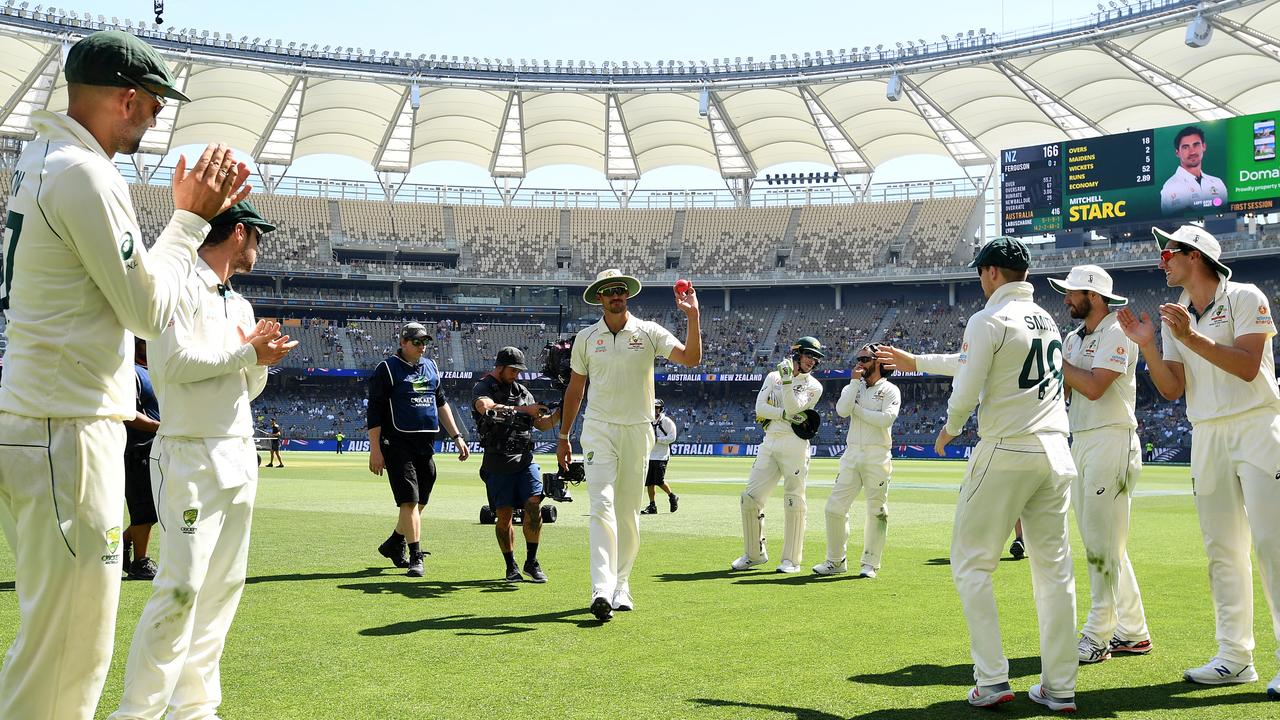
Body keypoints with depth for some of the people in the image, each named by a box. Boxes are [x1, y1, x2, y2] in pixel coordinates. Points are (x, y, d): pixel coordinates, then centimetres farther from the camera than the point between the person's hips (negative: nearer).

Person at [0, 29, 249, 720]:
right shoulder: (83, 173, -16)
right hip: (68, 434, -10)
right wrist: (190, 217, -4)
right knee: (65, 650, -3)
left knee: (60, 638, 18)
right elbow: (148, 310, -14)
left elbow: (123, 273, 20)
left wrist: (190, 210, 14)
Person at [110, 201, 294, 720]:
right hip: (191, 457, -8)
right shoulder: (181, 287, -5)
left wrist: (260, 360, 1)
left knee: (224, 587, 7)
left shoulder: (241, 305, 20)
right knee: (181, 587, -14)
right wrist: (247, 352, -9)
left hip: (240, 458, 8)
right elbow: (170, 364, -17)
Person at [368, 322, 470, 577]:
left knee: (420, 501, 10)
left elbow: (441, 404, 22)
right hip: (399, 443, -6)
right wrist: (375, 450, -13)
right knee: (409, 500, -10)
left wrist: (456, 436, 15)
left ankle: (394, 545, 29)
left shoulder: (430, 367, 16)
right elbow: (374, 411, -7)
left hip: (427, 444, 6)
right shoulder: (387, 369, -4)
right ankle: (416, 557, -7)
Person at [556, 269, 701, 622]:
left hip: (637, 431, 1)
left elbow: (690, 358, -12)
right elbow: (575, 388, 13)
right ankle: (601, 591, -23)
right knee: (602, 506, -15)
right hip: (599, 430, 0)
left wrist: (693, 316, -22)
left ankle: (621, 587, 18)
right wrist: (563, 436, 14)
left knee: (629, 512, 6)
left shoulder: (649, 333, 1)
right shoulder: (586, 338, 6)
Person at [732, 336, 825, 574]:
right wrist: (786, 416, -11)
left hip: (795, 445, -3)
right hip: (769, 444, 3)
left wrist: (788, 380, -16)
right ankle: (755, 554, 13)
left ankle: (791, 559, 4)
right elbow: (760, 407, 0)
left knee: (794, 501, -4)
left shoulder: (814, 386, 4)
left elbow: (793, 408, -11)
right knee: (750, 498, -1)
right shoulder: (773, 376, 13)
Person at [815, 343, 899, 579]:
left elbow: (886, 419, -16)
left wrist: (857, 409, -7)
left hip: (878, 456, -4)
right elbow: (842, 411, -6)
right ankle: (835, 561, 10)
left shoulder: (890, 390, 1)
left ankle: (870, 564, 9)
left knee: (876, 511, 0)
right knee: (835, 507, 0)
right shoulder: (852, 388, 15)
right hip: (852, 455, 4)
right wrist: (855, 381, -6)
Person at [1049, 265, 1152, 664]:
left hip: (1111, 441, -9)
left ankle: (1098, 637, -3)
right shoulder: (1073, 339, 17)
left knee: (1102, 544, -8)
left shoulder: (1117, 332, -9)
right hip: (1080, 444, 9)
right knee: (1100, 545, 11)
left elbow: (1093, 387, -20)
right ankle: (1132, 632, 20)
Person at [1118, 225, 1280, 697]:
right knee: (1222, 551, 6)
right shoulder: (1174, 317, 14)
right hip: (1206, 437, 6)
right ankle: (1235, 658, 12)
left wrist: (1192, 338, -23)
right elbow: (1172, 390, 6)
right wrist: (1148, 345, -7)